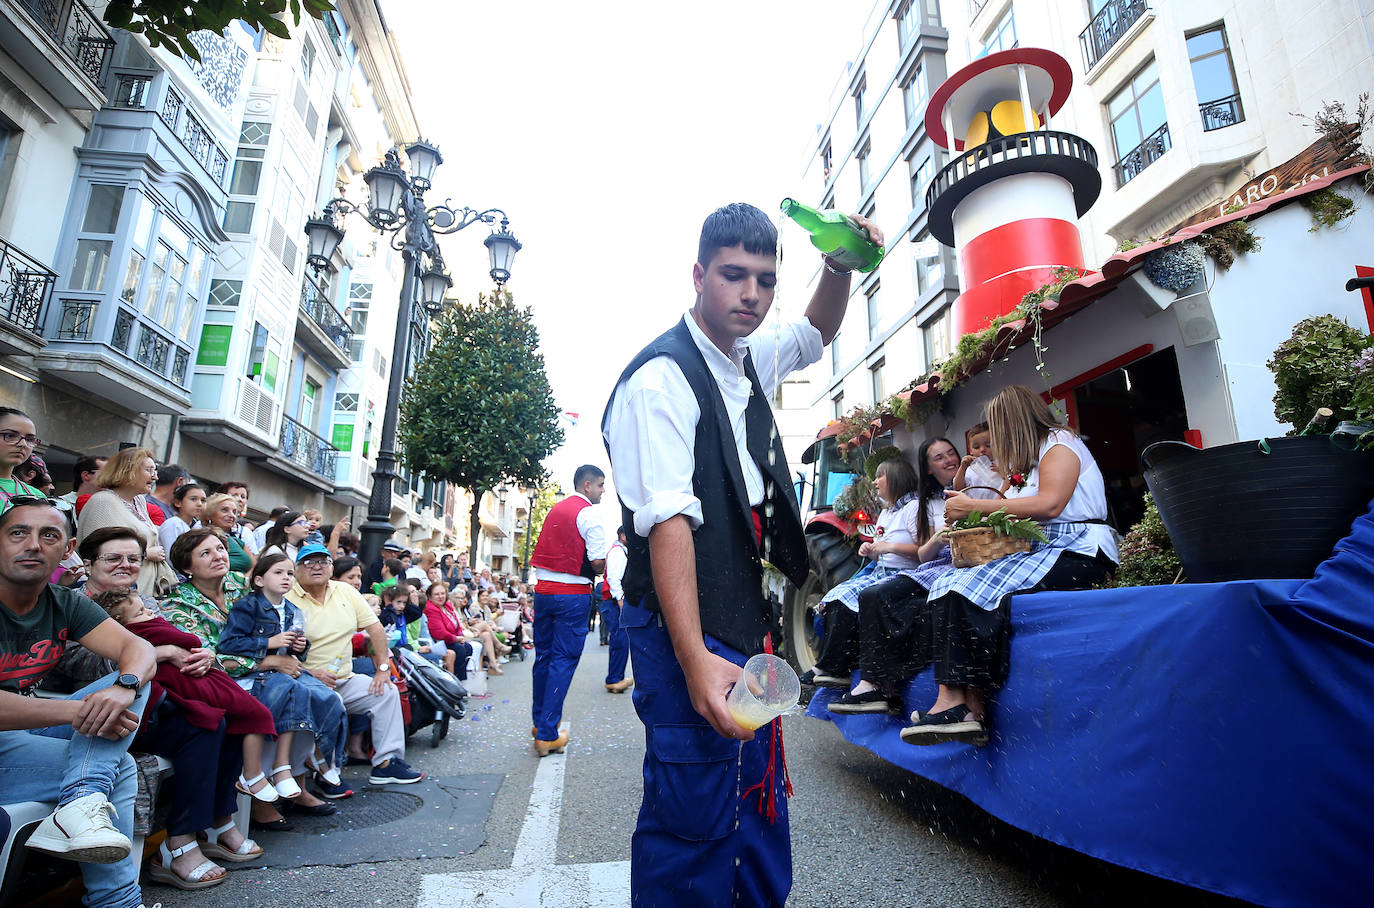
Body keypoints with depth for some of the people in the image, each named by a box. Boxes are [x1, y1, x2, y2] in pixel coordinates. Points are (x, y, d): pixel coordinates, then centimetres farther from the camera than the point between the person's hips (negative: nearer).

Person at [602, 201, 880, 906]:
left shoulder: (750, 362, 11)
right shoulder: (662, 376, -15)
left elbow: (817, 332, 30)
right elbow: (667, 520, -24)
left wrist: (839, 265, 10)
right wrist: (695, 657, -30)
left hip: (744, 609, 9)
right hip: (686, 623, -9)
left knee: (760, 796, 19)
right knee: (694, 818, -3)